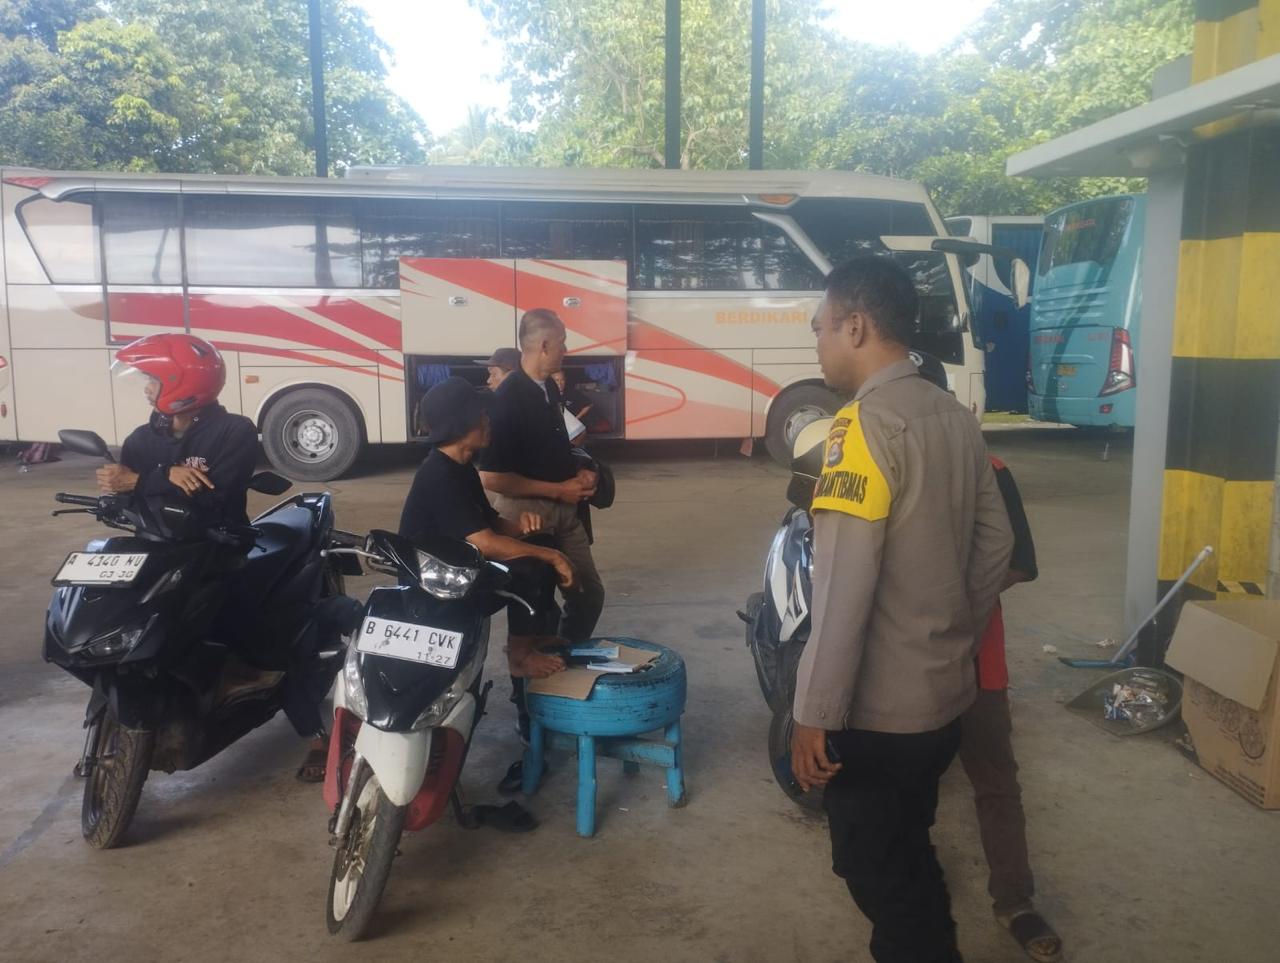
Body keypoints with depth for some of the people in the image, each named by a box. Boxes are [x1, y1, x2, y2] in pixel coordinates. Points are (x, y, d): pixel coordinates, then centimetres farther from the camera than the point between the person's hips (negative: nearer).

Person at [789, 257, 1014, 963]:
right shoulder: (956, 418, 5)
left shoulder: (865, 424, -20)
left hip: (875, 711, -8)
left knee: (882, 878, 11)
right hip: (943, 694, 8)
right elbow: (995, 543, 12)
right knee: (905, 860, 26)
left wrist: (813, 714, -19)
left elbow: (844, 587, -24)